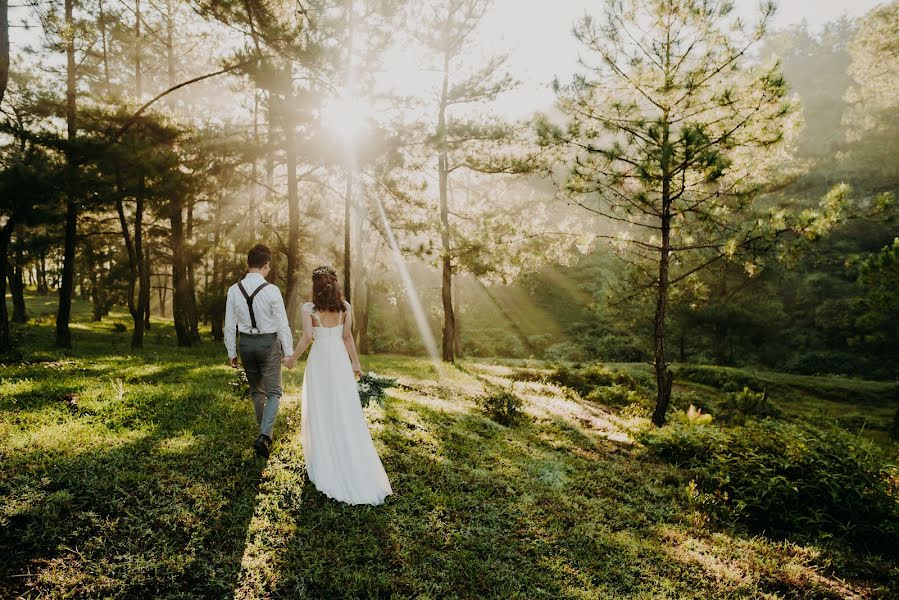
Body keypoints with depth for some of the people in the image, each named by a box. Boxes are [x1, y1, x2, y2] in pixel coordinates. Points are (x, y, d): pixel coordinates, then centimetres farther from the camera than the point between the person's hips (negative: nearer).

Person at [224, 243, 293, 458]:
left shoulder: (234, 290, -4)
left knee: (256, 391, 20)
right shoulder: (272, 290, -15)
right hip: (269, 343, -4)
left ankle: (266, 434, 31)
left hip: (246, 344, 4)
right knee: (273, 392, 6)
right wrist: (289, 352, -5)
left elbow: (230, 325, 1)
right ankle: (264, 436, -11)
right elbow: (282, 325, -12)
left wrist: (231, 352, 11)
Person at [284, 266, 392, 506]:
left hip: (319, 359, -2)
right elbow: (347, 336, -1)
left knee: (321, 413, 9)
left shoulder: (309, 308, -9)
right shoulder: (345, 307, -1)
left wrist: (293, 358, -1)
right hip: (340, 359, 2)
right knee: (346, 412, 10)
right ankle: (351, 461, 15)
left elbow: (307, 337, -15)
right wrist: (355, 361, 8)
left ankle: (325, 464, 18)